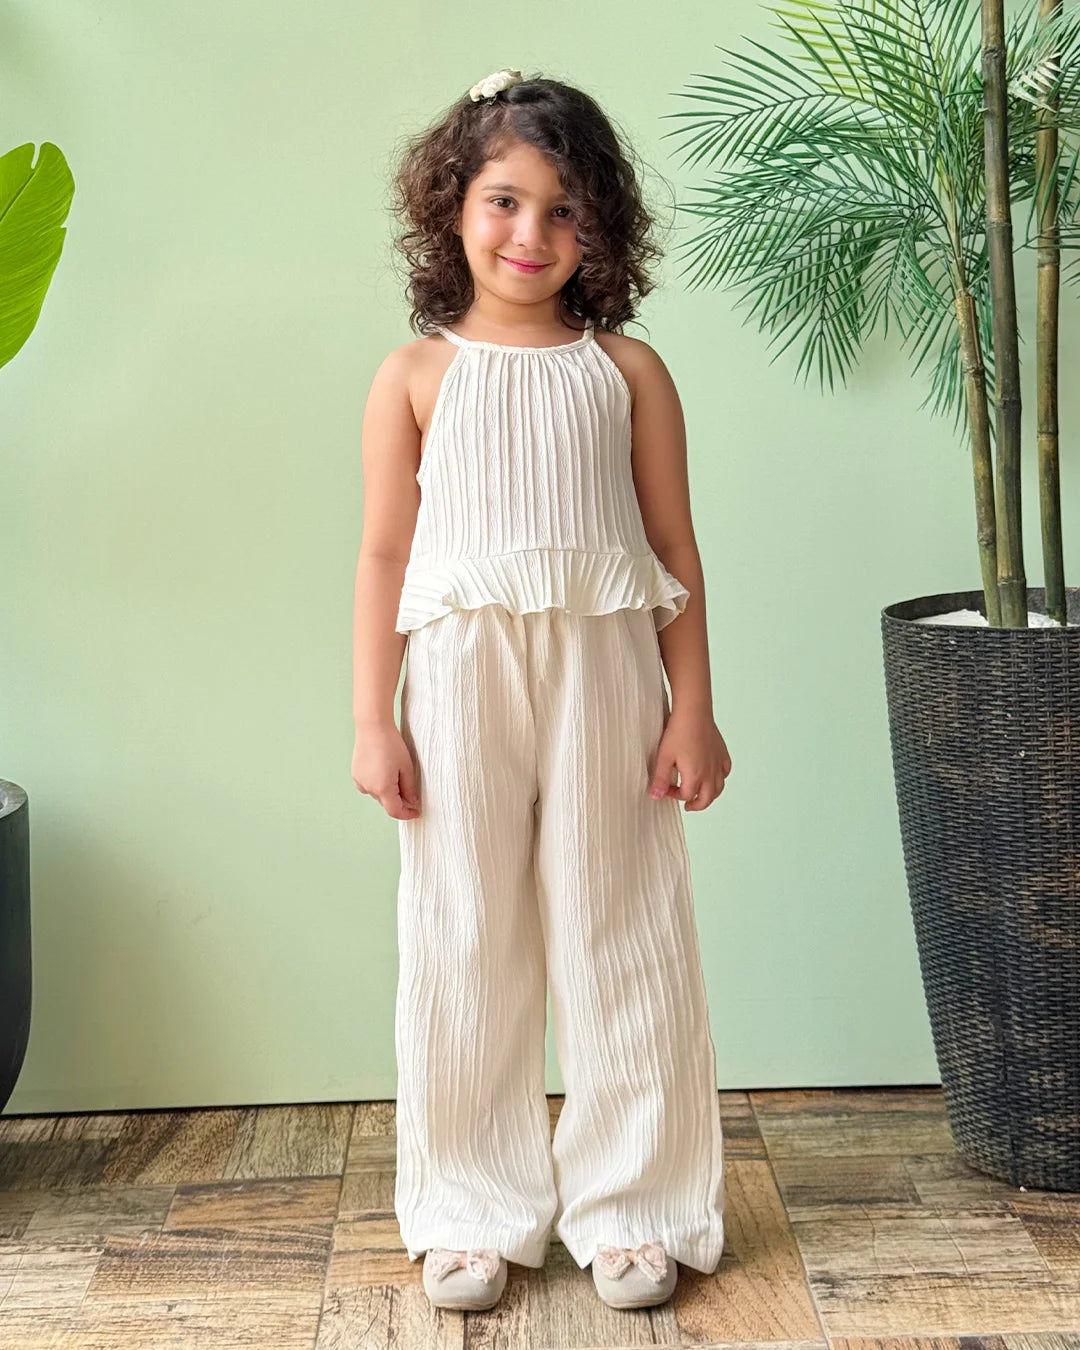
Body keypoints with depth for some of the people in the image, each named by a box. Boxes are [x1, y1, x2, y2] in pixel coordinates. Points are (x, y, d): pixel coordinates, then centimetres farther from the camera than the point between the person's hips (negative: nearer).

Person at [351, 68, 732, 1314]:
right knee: (465, 944, 8)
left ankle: (632, 1206, 22)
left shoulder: (626, 370, 5)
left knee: (618, 936, 7)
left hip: (603, 670, 0)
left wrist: (693, 710, -1)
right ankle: (474, 1210, 23)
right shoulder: (415, 375, 4)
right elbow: (384, 555, 2)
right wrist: (372, 720, -3)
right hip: (461, 675, 0)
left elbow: (675, 553, 4)